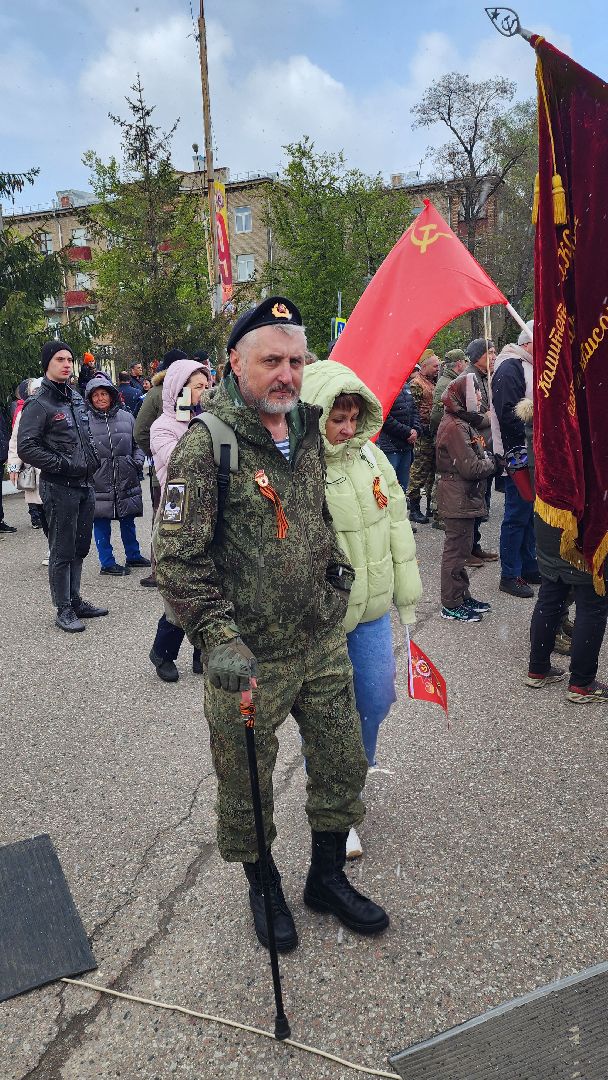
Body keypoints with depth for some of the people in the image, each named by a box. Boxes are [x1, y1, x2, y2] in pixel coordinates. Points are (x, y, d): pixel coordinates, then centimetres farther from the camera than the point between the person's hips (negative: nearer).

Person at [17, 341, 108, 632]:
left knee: (80, 548, 15)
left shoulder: (76, 398, 14)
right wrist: (63, 465, -18)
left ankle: (75, 600, 27)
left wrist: (93, 461, 12)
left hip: (85, 485, 8)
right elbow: (26, 447, -17)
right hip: (59, 487, -7)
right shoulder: (38, 404, -10)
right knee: (62, 551, 0)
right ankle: (64, 610, 10)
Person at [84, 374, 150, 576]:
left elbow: (138, 444, 15)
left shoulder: (126, 417, 5)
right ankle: (107, 563, 15)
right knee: (101, 524, 3)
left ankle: (133, 555, 32)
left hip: (126, 479, 3)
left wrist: (138, 461, 1)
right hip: (99, 480, -3)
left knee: (128, 521, 16)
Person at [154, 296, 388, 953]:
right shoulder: (206, 444, -15)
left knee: (343, 763, 17)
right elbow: (176, 555, -17)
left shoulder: (307, 430, 6)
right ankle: (262, 886, 40)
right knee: (247, 784, 12)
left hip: (324, 641, 6)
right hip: (250, 657, -6)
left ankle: (327, 877, 41)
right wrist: (218, 640, -24)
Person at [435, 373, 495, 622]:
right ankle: (451, 605, 6)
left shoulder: (463, 422, 14)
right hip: (457, 497, -10)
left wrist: (489, 459, 0)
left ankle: (462, 596, 28)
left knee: (461, 547, 17)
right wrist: (493, 463, -8)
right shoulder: (455, 427, -19)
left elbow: (475, 457, 19)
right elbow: (470, 468, -23)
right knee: (456, 549, -2)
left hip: (464, 497, 10)